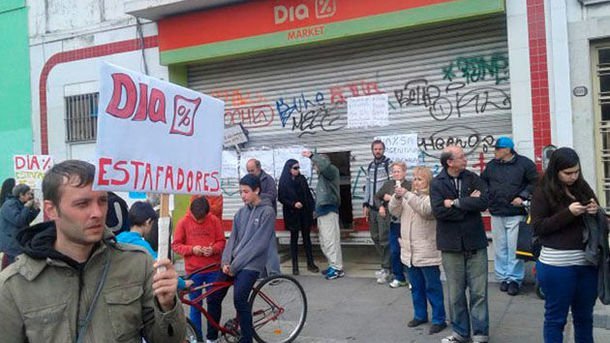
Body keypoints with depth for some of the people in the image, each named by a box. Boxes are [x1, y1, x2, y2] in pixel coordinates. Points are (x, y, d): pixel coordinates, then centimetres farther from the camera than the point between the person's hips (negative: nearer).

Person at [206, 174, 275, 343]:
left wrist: (235, 265, -13)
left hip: (251, 264, -6)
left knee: (239, 298, -25)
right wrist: (226, 261, -5)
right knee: (213, 297, 2)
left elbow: (258, 244, -13)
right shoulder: (241, 212, 11)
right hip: (232, 264, 6)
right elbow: (233, 238, 11)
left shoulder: (267, 212, -8)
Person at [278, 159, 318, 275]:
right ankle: (295, 266, 12)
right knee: (294, 238, 5)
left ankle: (310, 263, 15)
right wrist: (293, 204, -19)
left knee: (307, 237, 8)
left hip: (305, 213, 3)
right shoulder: (284, 182, -5)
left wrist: (313, 208, 0)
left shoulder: (302, 179, 5)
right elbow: (281, 198, -6)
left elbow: (308, 194, 6)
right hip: (292, 214, -3)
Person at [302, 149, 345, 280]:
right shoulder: (322, 176, 22)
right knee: (324, 242, 13)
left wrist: (312, 156, -19)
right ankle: (333, 265, 21)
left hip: (329, 211, -9)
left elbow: (325, 164, -26)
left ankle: (337, 268, -4)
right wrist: (316, 212, 18)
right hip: (322, 212, 10)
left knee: (331, 241, -9)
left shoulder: (332, 171, -4)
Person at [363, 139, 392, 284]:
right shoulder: (370, 166, 15)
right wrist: (366, 204, 12)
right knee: (375, 237, 10)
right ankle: (385, 264, 24)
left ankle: (387, 270, 3)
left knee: (384, 238, -6)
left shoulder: (389, 164, -6)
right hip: (372, 207, 7)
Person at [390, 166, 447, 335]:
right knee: (416, 287, 18)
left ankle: (439, 319, 11)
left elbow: (424, 209, -26)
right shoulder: (409, 196, 12)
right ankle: (420, 315, 31)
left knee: (433, 287, 2)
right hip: (409, 251, 7)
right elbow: (394, 211, 4)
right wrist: (397, 197, -14)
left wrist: (407, 195, -28)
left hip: (427, 252, -7)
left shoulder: (432, 197, -8)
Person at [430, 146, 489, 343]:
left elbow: (484, 201, -13)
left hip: (475, 242, 1)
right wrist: (469, 204, -12)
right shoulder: (437, 184, -3)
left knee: (479, 291, 4)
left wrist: (456, 203, -14)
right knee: (455, 292, 10)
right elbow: (439, 211, -16)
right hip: (451, 245, -1)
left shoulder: (472, 178, 3)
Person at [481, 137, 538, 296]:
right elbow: (482, 182, 18)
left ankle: (514, 279, 9)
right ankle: (503, 277, 19)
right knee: (500, 248, 9)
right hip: (496, 213, 4)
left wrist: (523, 196, -11)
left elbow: (534, 182, -1)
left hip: (516, 213, -4)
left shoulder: (524, 163, -3)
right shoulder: (491, 165, 9)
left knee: (514, 248, -2)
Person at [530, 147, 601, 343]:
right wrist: (568, 213, -19)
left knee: (585, 316, 17)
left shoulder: (583, 187, 7)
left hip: (588, 261, 5)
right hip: (557, 264, -5)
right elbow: (538, 227, -11)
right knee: (556, 317, 6)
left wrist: (596, 212, -8)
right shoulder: (543, 192, -6)